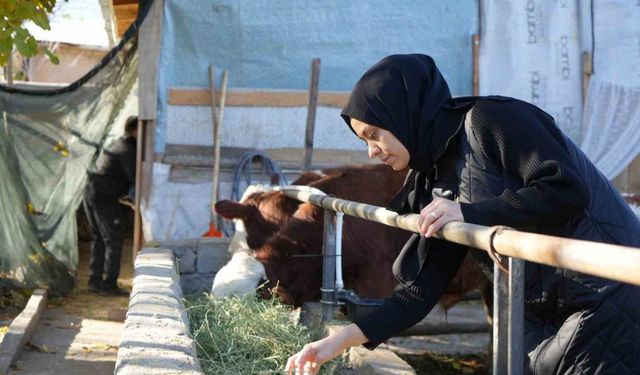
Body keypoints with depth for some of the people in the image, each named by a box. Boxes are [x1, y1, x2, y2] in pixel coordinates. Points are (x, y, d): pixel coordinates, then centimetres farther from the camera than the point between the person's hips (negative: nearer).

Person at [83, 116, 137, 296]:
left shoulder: (117, 144, 18)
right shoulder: (127, 150, -13)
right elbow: (135, 178, -13)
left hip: (91, 192, 10)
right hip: (104, 197, -10)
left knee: (99, 240, 15)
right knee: (113, 240, -4)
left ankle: (95, 281, 18)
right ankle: (109, 284, -2)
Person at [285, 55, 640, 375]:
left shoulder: (490, 120, -12)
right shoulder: (436, 180, 9)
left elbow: (568, 190, -23)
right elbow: (420, 290, 6)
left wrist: (469, 213, -20)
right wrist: (343, 339, -2)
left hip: (606, 308, -7)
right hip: (542, 324, 8)